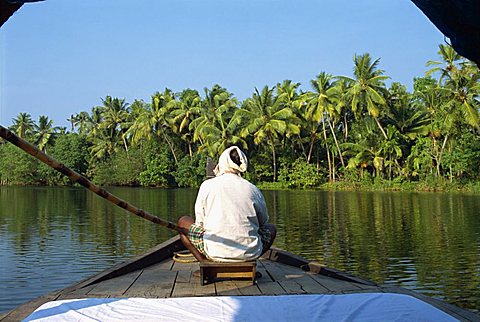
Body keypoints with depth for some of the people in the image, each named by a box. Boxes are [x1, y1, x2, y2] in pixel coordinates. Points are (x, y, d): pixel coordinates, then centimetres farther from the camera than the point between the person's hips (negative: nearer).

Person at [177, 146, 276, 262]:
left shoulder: (207, 185, 3)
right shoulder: (253, 189, 6)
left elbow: (199, 223, 9)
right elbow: (263, 221, 19)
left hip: (216, 253, -1)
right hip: (250, 253, 2)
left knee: (183, 222, 22)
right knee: (271, 229, 33)